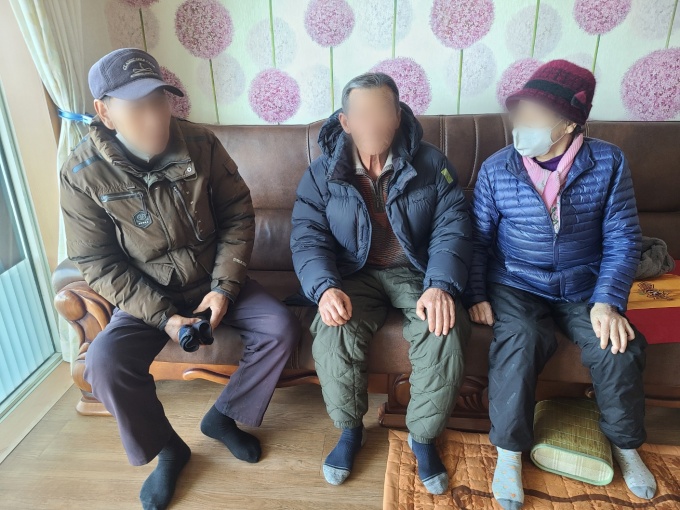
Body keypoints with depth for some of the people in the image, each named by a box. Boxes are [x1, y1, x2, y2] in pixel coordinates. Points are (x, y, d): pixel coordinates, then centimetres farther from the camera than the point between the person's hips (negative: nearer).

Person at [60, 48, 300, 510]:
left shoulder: (201, 144, -12)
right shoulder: (83, 173, -15)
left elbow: (238, 217, -6)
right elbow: (97, 262, -11)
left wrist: (225, 286, -16)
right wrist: (161, 316, -20)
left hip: (214, 283, 2)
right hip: (145, 297, -1)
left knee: (282, 329, -16)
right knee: (105, 364, -25)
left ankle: (222, 416, 9)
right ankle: (167, 448, 4)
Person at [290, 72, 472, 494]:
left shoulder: (431, 163, -3)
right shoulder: (322, 173, -2)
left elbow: (453, 227, -9)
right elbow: (307, 237, -8)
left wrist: (441, 285, -27)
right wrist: (325, 287, -28)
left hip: (416, 271, 0)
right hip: (355, 274, 0)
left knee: (446, 333, -28)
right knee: (332, 335, -28)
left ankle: (423, 436, 0)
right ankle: (351, 430, 3)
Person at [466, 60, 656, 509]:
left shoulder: (608, 163, -5)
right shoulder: (496, 169, -5)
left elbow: (622, 240, -5)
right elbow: (478, 239, 0)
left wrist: (607, 301, -17)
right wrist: (476, 294, -11)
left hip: (584, 286, 2)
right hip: (516, 284, -1)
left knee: (621, 348, -18)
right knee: (520, 341, -29)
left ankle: (625, 444, 12)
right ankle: (509, 452, -10)